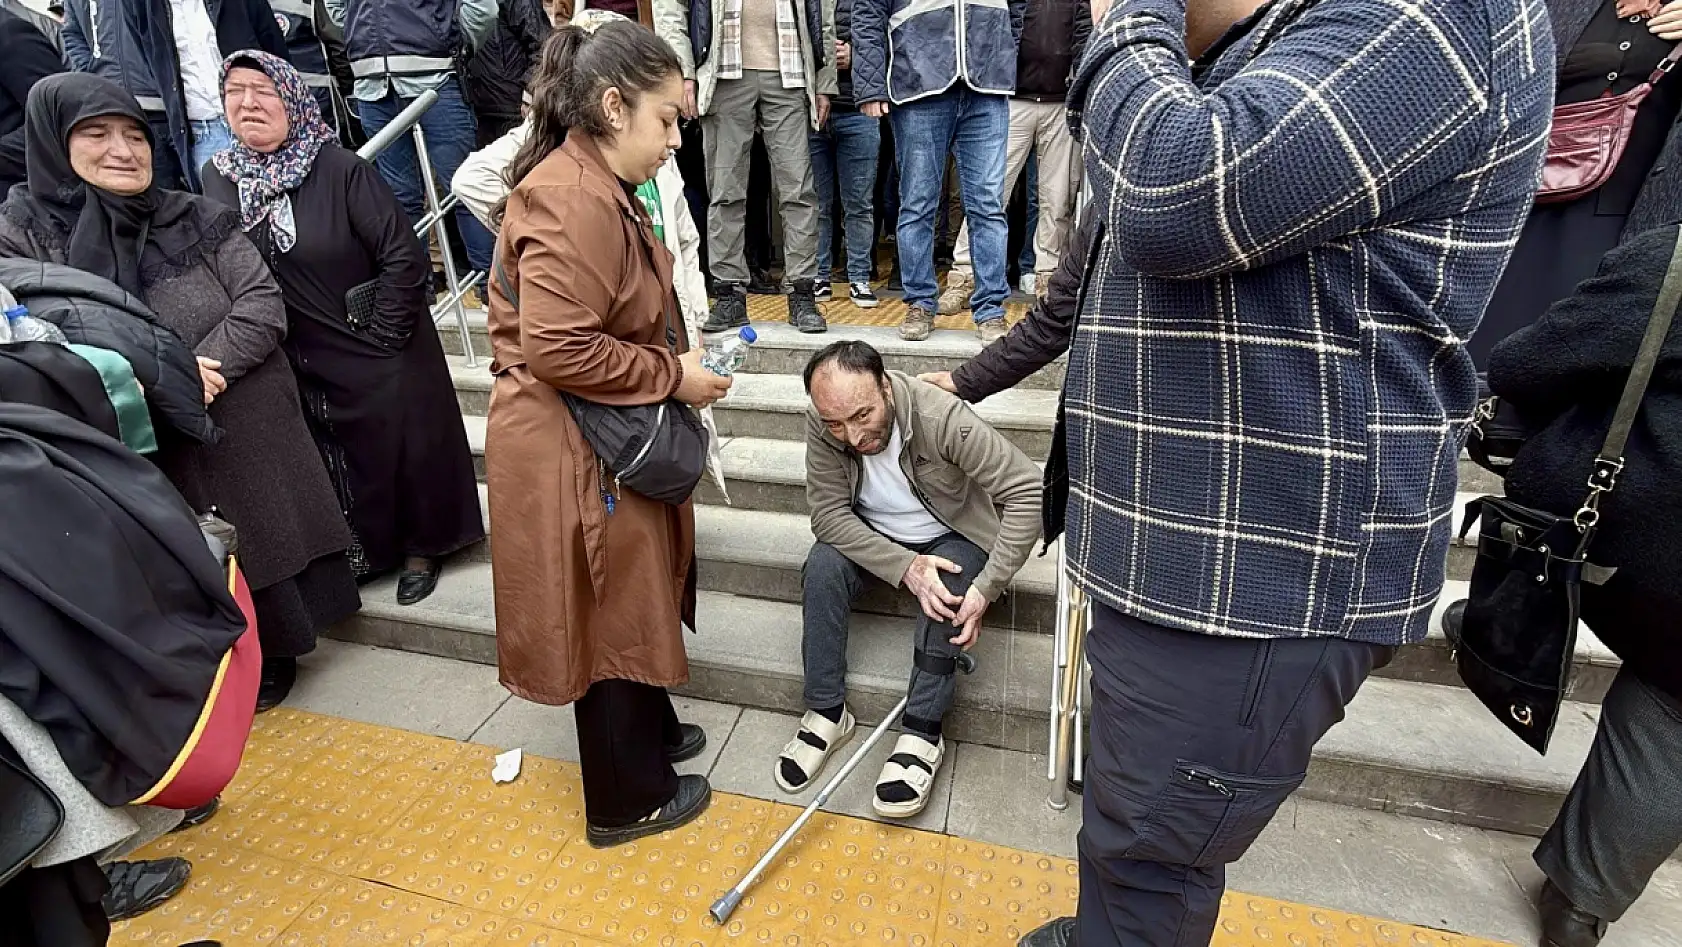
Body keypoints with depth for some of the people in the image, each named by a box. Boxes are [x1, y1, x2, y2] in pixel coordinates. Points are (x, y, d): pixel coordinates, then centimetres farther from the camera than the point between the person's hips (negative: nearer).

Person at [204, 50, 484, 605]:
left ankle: (422, 548, 29)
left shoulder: (341, 170, -14)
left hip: (379, 357, -4)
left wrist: (386, 338, -14)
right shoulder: (219, 179, 2)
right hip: (303, 366, 5)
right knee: (336, 463, 15)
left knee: (400, 449, 8)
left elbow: (405, 257, -17)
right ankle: (362, 553, 35)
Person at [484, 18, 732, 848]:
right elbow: (557, 349, -28)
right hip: (574, 449, -10)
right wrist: (671, 376, -19)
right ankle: (628, 799, 26)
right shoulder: (572, 203, -23)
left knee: (631, 600, 23)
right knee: (611, 613, 5)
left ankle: (645, 735, 44)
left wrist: (672, 354, 6)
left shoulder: (600, 187, 11)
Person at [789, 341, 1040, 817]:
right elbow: (829, 513, -20)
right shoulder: (822, 427, -24)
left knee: (948, 586, -31)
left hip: (953, 535, -2)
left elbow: (1027, 491, -33)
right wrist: (905, 566, -33)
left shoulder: (942, 416, -34)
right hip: (870, 536, 2)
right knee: (823, 567, -24)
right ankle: (826, 712, -11)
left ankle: (922, 732, -20)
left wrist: (986, 587, -36)